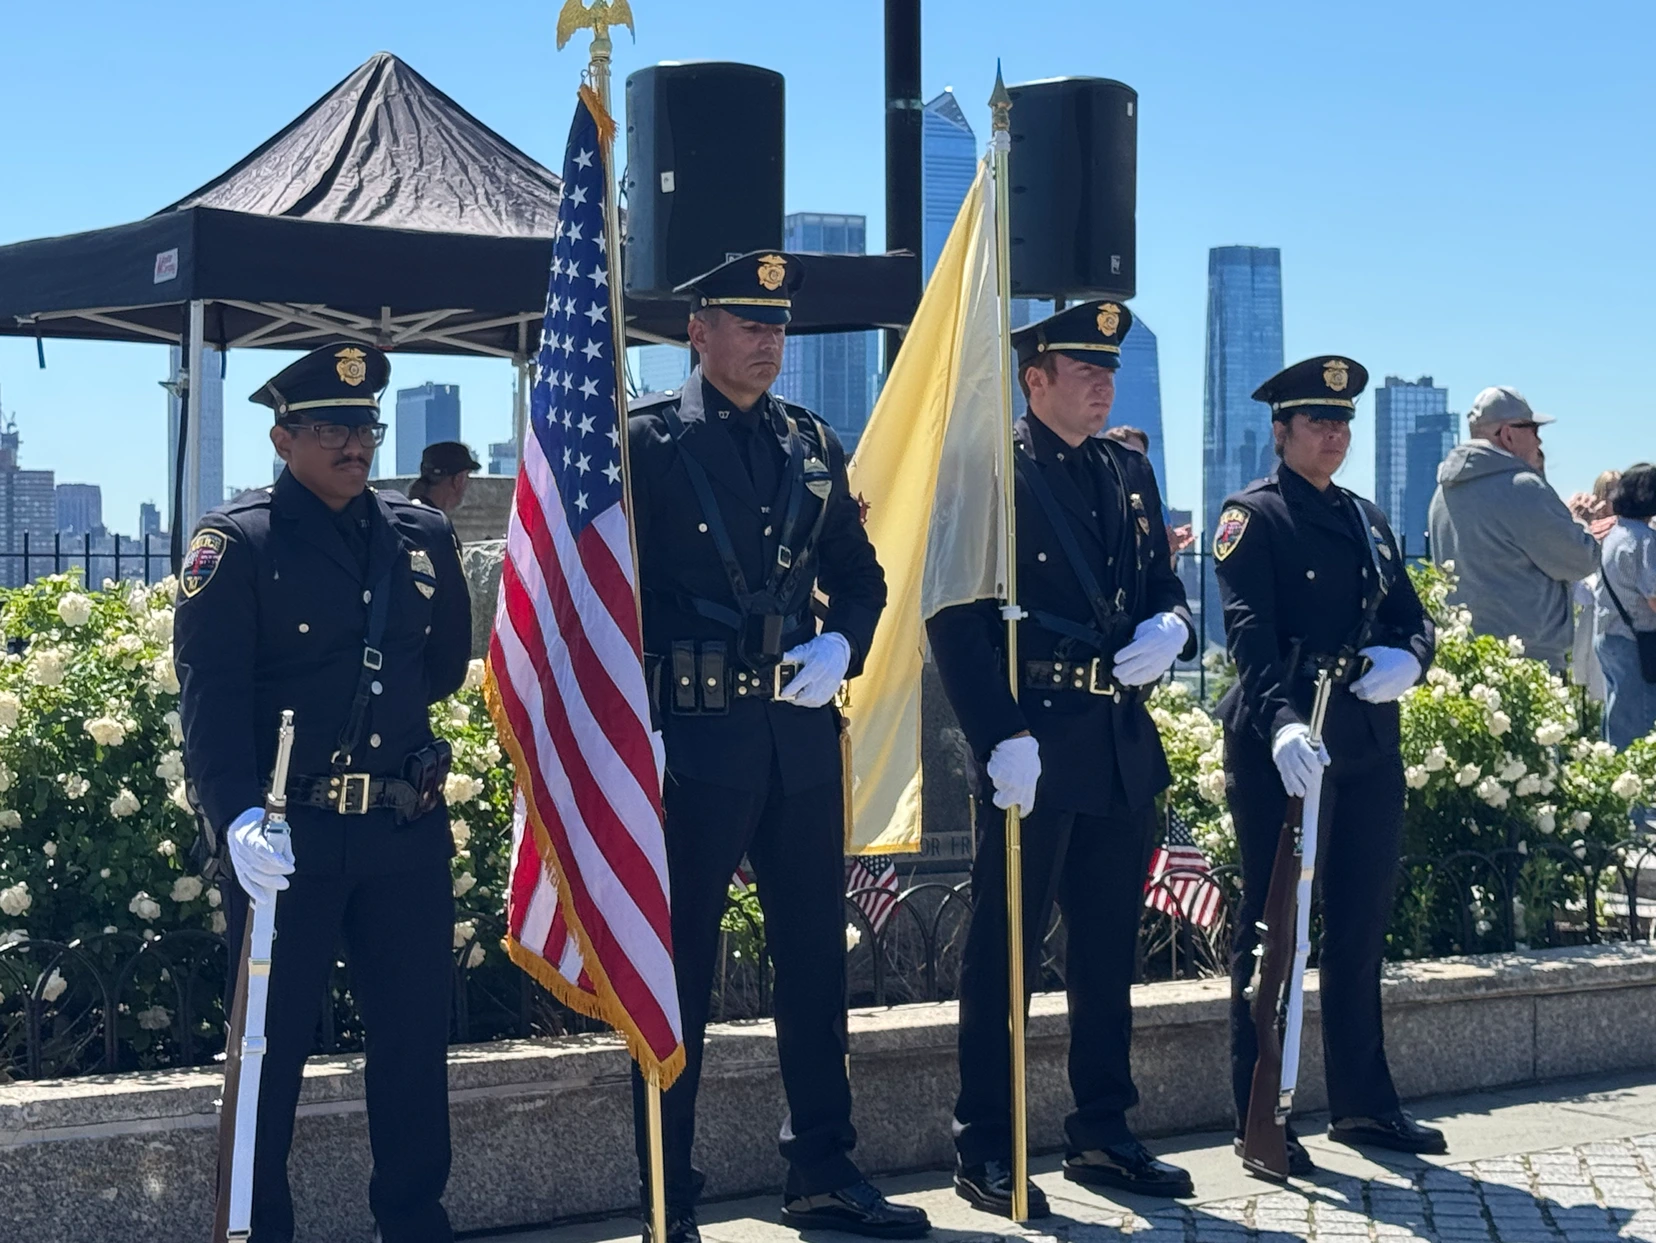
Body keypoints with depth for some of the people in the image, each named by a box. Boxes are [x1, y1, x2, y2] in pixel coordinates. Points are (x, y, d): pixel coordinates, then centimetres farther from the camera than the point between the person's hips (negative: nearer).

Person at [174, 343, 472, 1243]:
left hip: (408, 828, 5)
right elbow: (209, 693, -15)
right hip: (288, 833, -5)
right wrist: (237, 815, -28)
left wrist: (385, 705, 11)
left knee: (416, 1034, 11)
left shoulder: (422, 535, 10)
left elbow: (447, 661, 24)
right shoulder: (236, 541, -5)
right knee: (271, 1042, 3)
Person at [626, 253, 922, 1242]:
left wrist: (841, 648, -3)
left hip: (804, 733, 5)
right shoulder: (647, 441, -4)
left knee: (816, 957, 12)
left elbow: (861, 576, 18)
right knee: (681, 971, 2)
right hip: (695, 739, -5)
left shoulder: (813, 444, 12)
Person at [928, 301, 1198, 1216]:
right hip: (1034, 746, -7)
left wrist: (1168, 631, -2)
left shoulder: (1130, 473, 14)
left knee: (1108, 951, 14)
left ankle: (1102, 1135, 25)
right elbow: (956, 620, -14)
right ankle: (984, 1152, 8)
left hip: (1124, 746, 7)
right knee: (1005, 952, 0)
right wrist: (1000, 740, -21)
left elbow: (1164, 587, 22)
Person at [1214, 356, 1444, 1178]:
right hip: (1282, 747, -7)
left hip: (1370, 748, 7)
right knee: (1272, 929, -2)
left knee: (1359, 928, 13)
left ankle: (1363, 1105, 24)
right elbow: (1249, 632, -17)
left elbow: (1411, 615, 17)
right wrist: (1282, 721, -32)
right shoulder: (1253, 515, -4)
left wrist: (1407, 658, -8)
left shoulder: (1367, 519, 17)